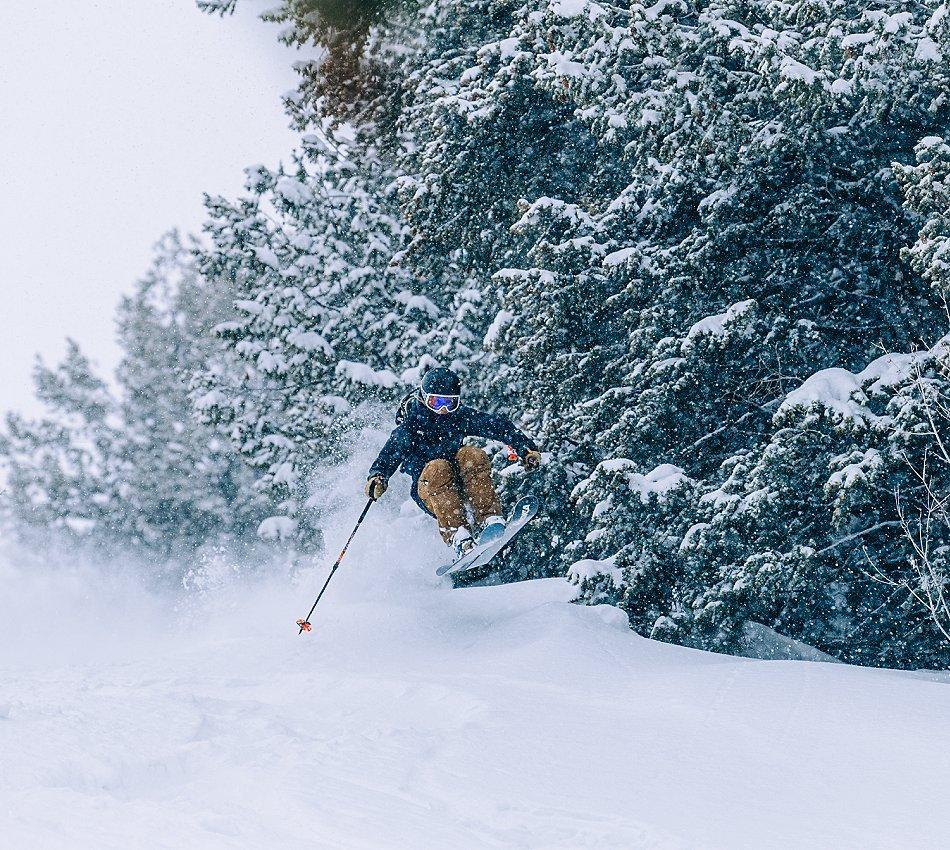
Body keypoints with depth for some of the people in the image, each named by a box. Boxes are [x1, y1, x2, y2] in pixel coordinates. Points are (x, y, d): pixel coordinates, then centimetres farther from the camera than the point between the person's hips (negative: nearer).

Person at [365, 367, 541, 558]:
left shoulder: (460, 417, 1)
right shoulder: (411, 425, -7)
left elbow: (498, 426, -2)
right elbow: (390, 453, -18)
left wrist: (526, 448, -14)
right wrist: (377, 476, -38)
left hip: (459, 483, 2)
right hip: (427, 485, -2)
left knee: (472, 456, -26)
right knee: (438, 469, -35)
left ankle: (490, 518, -32)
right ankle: (458, 535, -44)